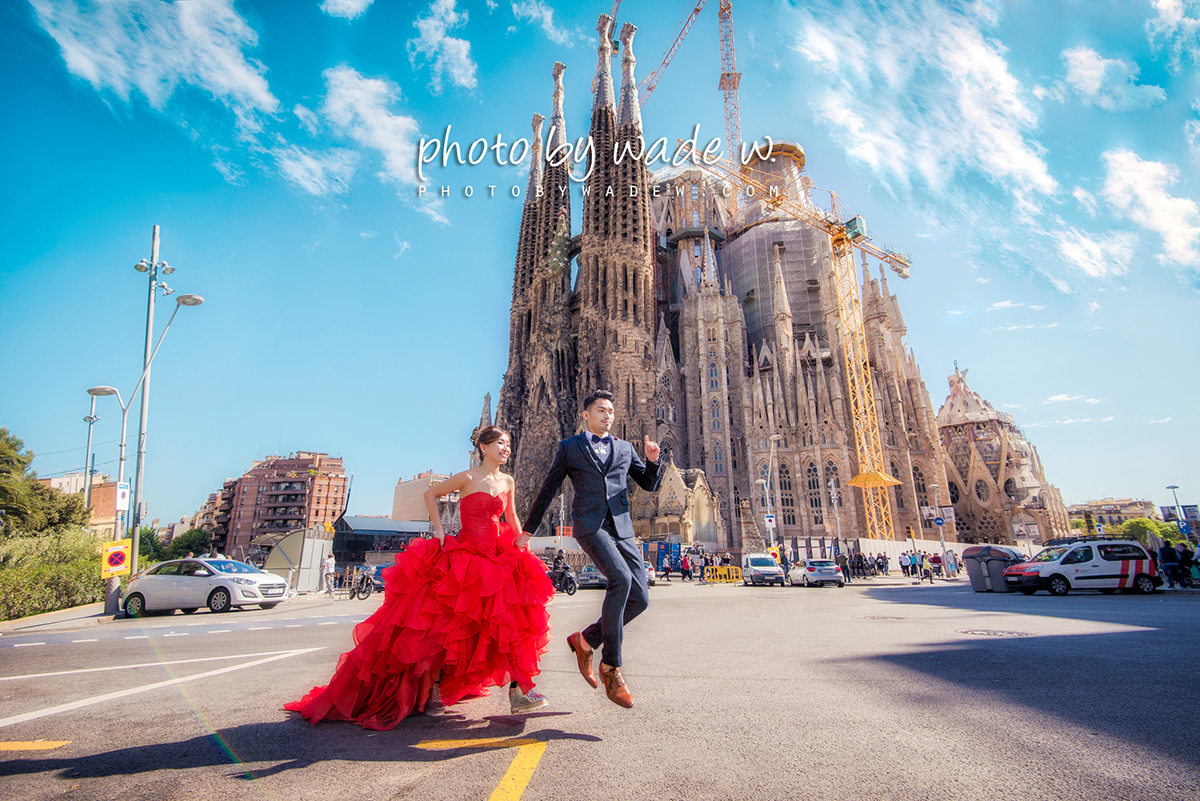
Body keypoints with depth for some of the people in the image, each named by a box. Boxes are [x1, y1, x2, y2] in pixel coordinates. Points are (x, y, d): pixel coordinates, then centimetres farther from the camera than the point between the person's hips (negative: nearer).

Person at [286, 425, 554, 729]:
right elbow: (430, 494, 3)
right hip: (463, 554, -5)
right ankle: (431, 690, 19)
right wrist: (439, 531, -5)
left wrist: (521, 540, 2)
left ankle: (518, 690, 5)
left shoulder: (508, 481, 9)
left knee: (510, 619, -1)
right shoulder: (468, 477, -7)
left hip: (498, 557, 5)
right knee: (446, 622, 1)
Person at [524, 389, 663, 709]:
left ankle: (586, 639, 17)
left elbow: (650, 485, 19)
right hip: (589, 524, -5)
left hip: (622, 527, 5)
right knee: (620, 578, -27)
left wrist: (653, 461, -2)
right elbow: (547, 491, 14)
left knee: (640, 598, -4)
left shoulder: (624, 448, 21)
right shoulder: (569, 448, 11)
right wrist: (528, 530, 15)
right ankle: (610, 667, -13)